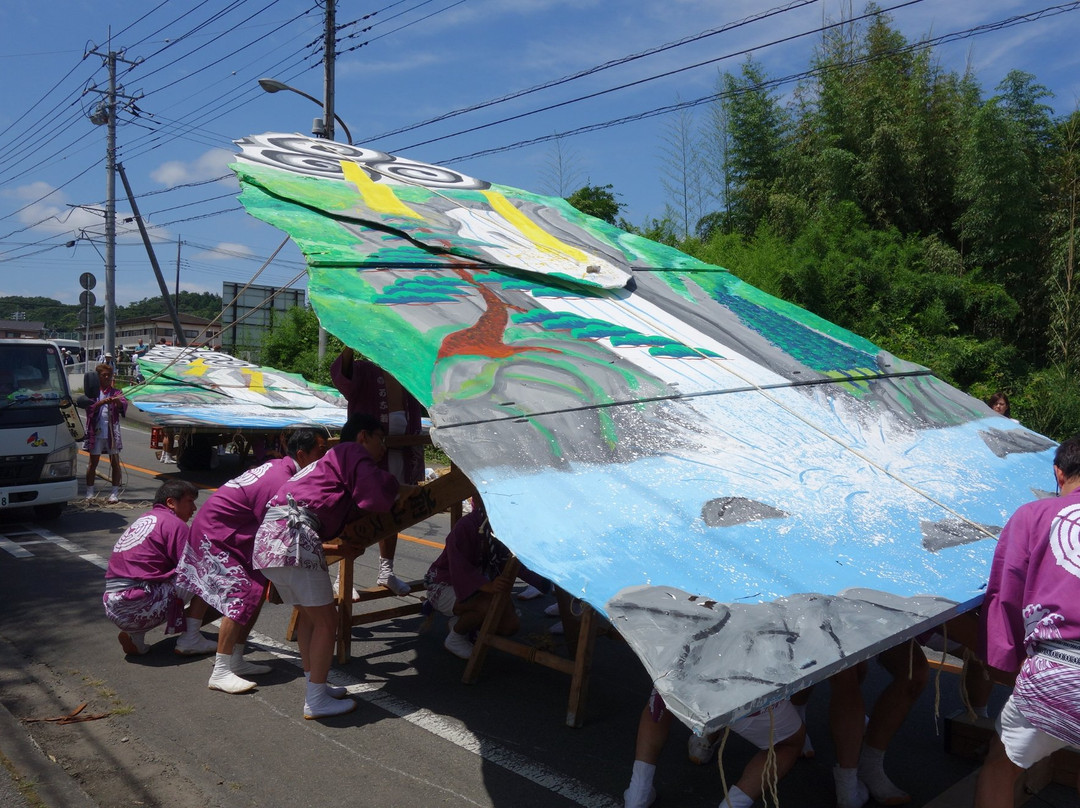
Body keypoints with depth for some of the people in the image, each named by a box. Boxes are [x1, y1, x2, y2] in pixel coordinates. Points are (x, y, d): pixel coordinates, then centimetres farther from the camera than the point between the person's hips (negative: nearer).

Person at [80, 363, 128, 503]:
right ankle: (89, 493, 14)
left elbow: (124, 404, -8)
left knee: (115, 462, -1)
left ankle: (115, 493, 3)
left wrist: (118, 401, -32)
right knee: (93, 463, 6)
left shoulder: (115, 392, 9)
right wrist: (102, 402, -28)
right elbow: (89, 406, -9)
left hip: (112, 432, 1)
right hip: (96, 432, 0)